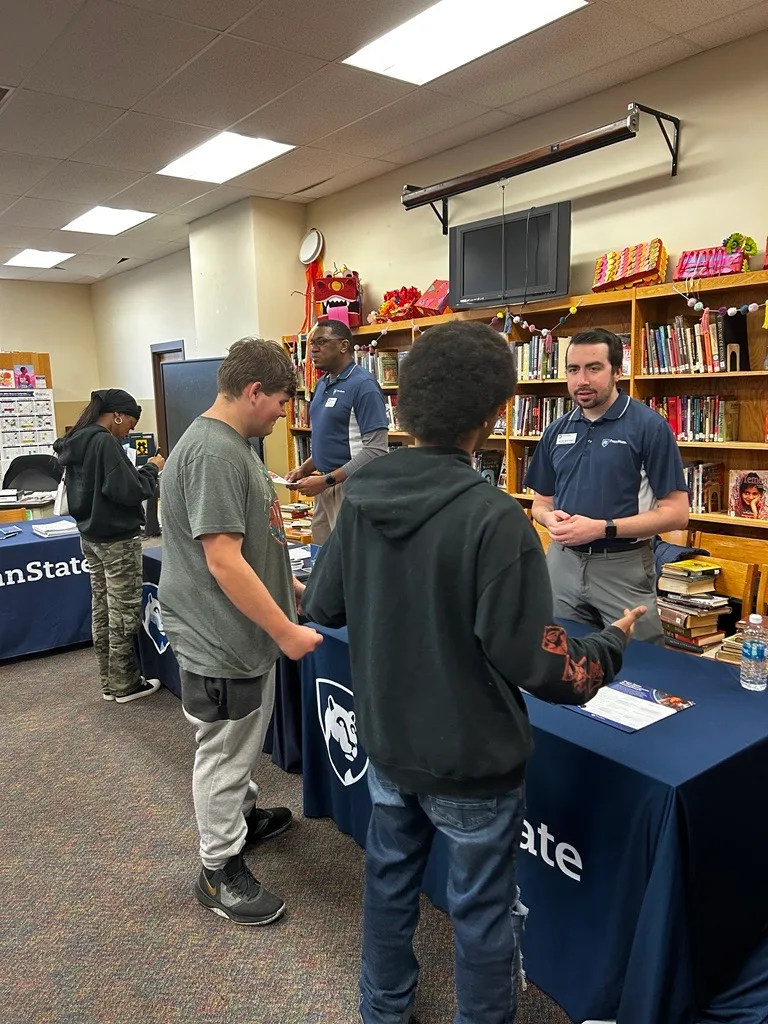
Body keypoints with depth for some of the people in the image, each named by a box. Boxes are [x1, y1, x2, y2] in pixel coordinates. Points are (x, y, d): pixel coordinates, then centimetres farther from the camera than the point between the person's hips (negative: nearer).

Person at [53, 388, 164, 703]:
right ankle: (124, 685, 11)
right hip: (118, 539, -9)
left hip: (90, 537, 9)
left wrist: (141, 471, 10)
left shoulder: (75, 442, 10)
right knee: (123, 613, 1)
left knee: (102, 610, 14)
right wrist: (152, 470, -7)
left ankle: (109, 682, 23)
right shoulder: (105, 442, -19)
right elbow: (128, 491, -23)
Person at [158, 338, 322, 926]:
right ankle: (220, 871, 27)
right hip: (221, 642, -10)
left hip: (248, 633, 10)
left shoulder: (234, 445, 8)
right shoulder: (214, 452, -25)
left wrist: (287, 584, 18)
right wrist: (286, 631, -22)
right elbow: (224, 561, -28)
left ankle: (243, 815, 48)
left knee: (245, 742, 27)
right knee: (223, 754, 8)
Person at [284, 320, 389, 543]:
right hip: (326, 488, 8)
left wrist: (327, 480, -19)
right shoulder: (323, 384, 13)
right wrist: (304, 469, 8)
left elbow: (376, 450, -19)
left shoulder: (363, 385, -13)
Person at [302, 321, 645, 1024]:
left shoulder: (363, 495, -9)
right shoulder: (494, 518, -28)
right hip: (471, 757, -6)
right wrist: (611, 647, -6)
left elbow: (322, 606, 0)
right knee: (482, 910, 18)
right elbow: (534, 662, -25)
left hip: (386, 741, 6)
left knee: (390, 876, 27)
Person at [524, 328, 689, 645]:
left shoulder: (650, 427, -9)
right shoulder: (557, 431, 7)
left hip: (623, 567, -4)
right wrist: (550, 518, -10)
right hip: (562, 562, 5)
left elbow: (676, 513, -13)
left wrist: (602, 528, -21)